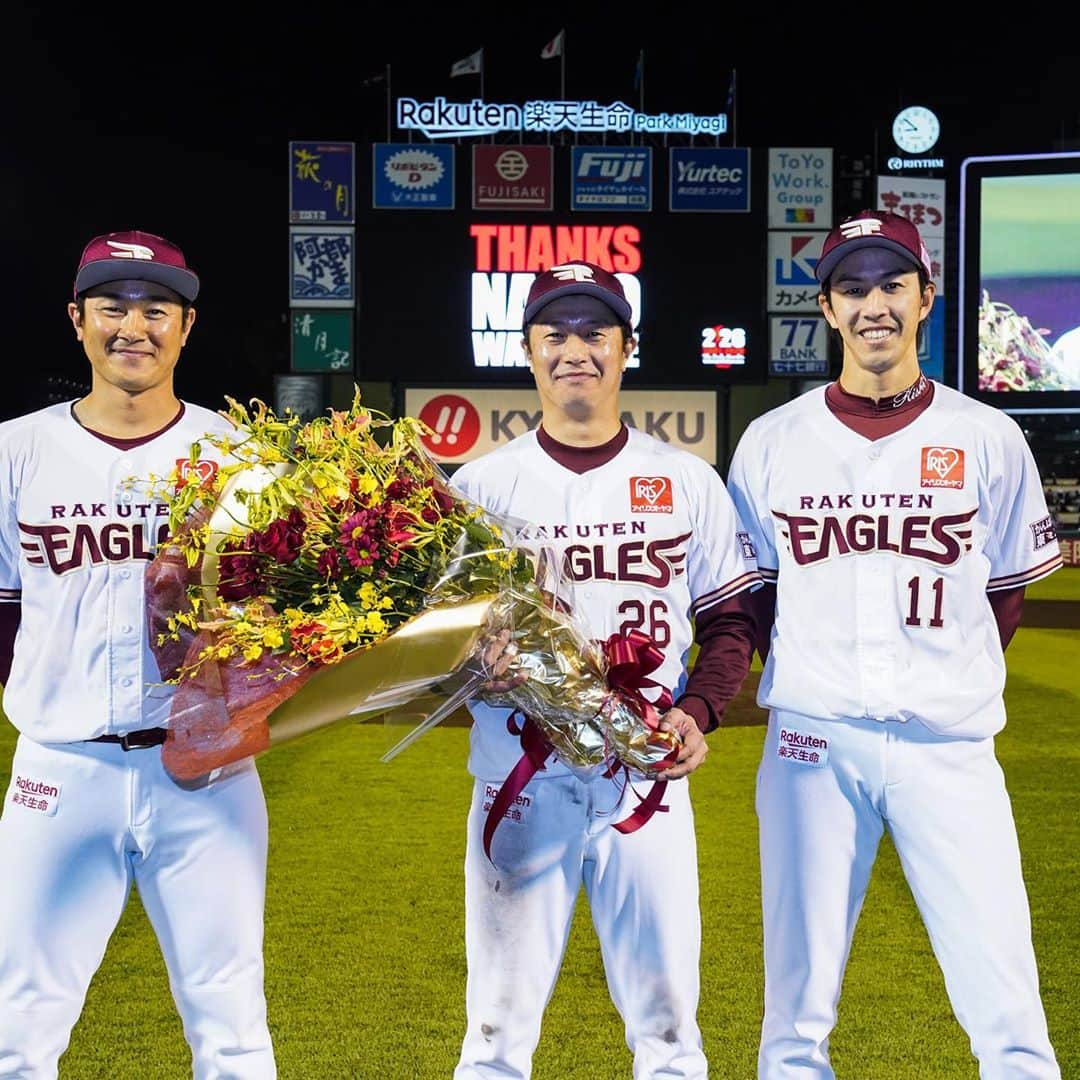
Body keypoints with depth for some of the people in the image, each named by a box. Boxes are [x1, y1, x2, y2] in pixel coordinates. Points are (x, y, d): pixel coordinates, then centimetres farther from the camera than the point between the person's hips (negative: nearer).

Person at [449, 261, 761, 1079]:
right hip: (518, 777, 0)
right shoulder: (480, 485, 5)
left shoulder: (688, 482, 6)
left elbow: (731, 622, 8)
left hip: (647, 778, 1)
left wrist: (699, 713, -8)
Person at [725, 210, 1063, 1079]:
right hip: (811, 740, 1)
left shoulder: (987, 438, 4)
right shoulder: (772, 442, 6)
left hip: (948, 745, 0)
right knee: (797, 1008, 7)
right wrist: (803, 684, 5)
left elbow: (1007, 591, 13)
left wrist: (952, 690, 9)